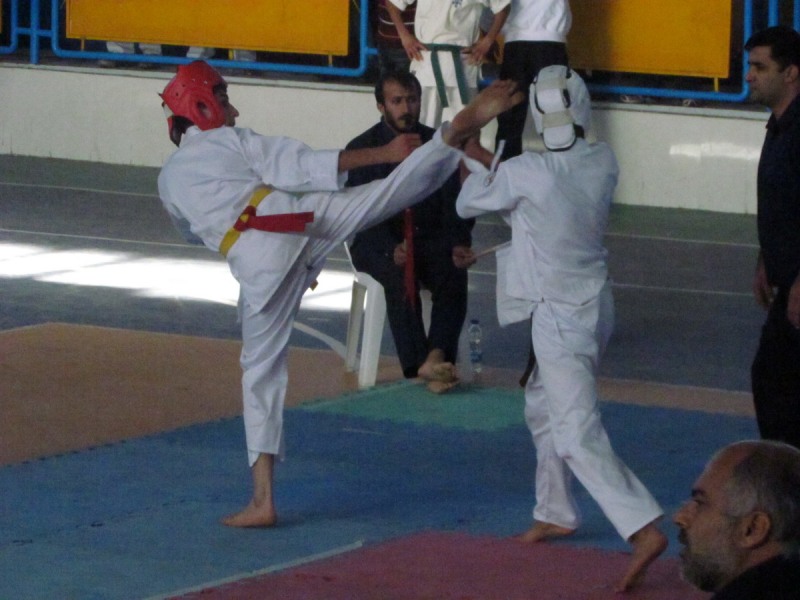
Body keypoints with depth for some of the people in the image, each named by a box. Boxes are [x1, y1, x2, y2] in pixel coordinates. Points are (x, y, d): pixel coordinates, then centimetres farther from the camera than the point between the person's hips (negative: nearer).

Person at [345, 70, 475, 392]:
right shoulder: (362, 149, -1)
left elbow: (455, 205, 4)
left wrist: (459, 244, -17)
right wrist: (392, 248, -28)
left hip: (429, 239, 3)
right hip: (378, 244, -3)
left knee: (454, 273, -30)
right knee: (401, 277, -35)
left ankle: (436, 357, -43)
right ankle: (419, 365, -43)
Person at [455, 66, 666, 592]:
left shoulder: (524, 174, -22)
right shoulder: (603, 164, -5)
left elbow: (469, 204, -2)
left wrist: (482, 167, 18)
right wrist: (492, 163, 15)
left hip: (559, 317, -8)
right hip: (595, 304, 8)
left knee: (577, 432, -14)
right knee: (545, 409, 27)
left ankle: (644, 528, -27)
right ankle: (556, 513, 41)